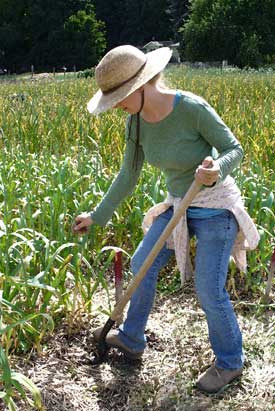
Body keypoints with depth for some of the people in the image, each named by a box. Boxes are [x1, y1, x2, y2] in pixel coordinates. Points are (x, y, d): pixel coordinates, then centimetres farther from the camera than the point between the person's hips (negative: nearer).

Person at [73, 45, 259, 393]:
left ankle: (230, 362, 21)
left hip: (216, 207, -7)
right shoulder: (137, 121, -7)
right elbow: (129, 175, 3)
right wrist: (97, 215, 6)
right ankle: (131, 339, 32)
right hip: (180, 206, 7)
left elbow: (234, 149, -15)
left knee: (208, 290, -5)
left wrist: (215, 171, -38)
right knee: (142, 264, 11)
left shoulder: (193, 108, -27)